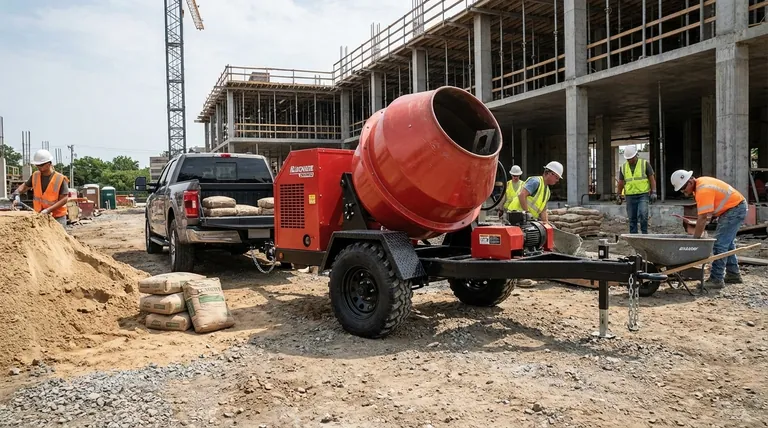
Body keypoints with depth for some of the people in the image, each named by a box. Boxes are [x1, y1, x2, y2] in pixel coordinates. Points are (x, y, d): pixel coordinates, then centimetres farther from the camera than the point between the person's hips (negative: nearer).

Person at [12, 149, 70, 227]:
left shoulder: (60, 179, -12)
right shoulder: (35, 176, 4)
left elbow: (64, 199, -14)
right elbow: (25, 186, 19)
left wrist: (48, 210, -21)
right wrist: (16, 194, -3)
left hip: (57, 218, -5)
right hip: (39, 216, 5)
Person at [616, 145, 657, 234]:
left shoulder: (645, 164, 1)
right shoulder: (623, 167, 9)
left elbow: (652, 178, 1)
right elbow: (621, 183, 15)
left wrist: (653, 192, -6)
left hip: (643, 195, -3)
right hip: (630, 196, 3)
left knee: (642, 214, -18)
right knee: (632, 219, 5)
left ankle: (644, 233, -3)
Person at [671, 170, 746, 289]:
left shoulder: (703, 190, -29)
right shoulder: (699, 184, 2)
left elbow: (703, 218, -28)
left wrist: (695, 239, -23)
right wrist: (699, 231, 3)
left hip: (735, 209, -11)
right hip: (736, 208, 11)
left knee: (720, 244, -14)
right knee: (727, 243, 20)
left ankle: (716, 279, -12)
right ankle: (733, 275, 32)